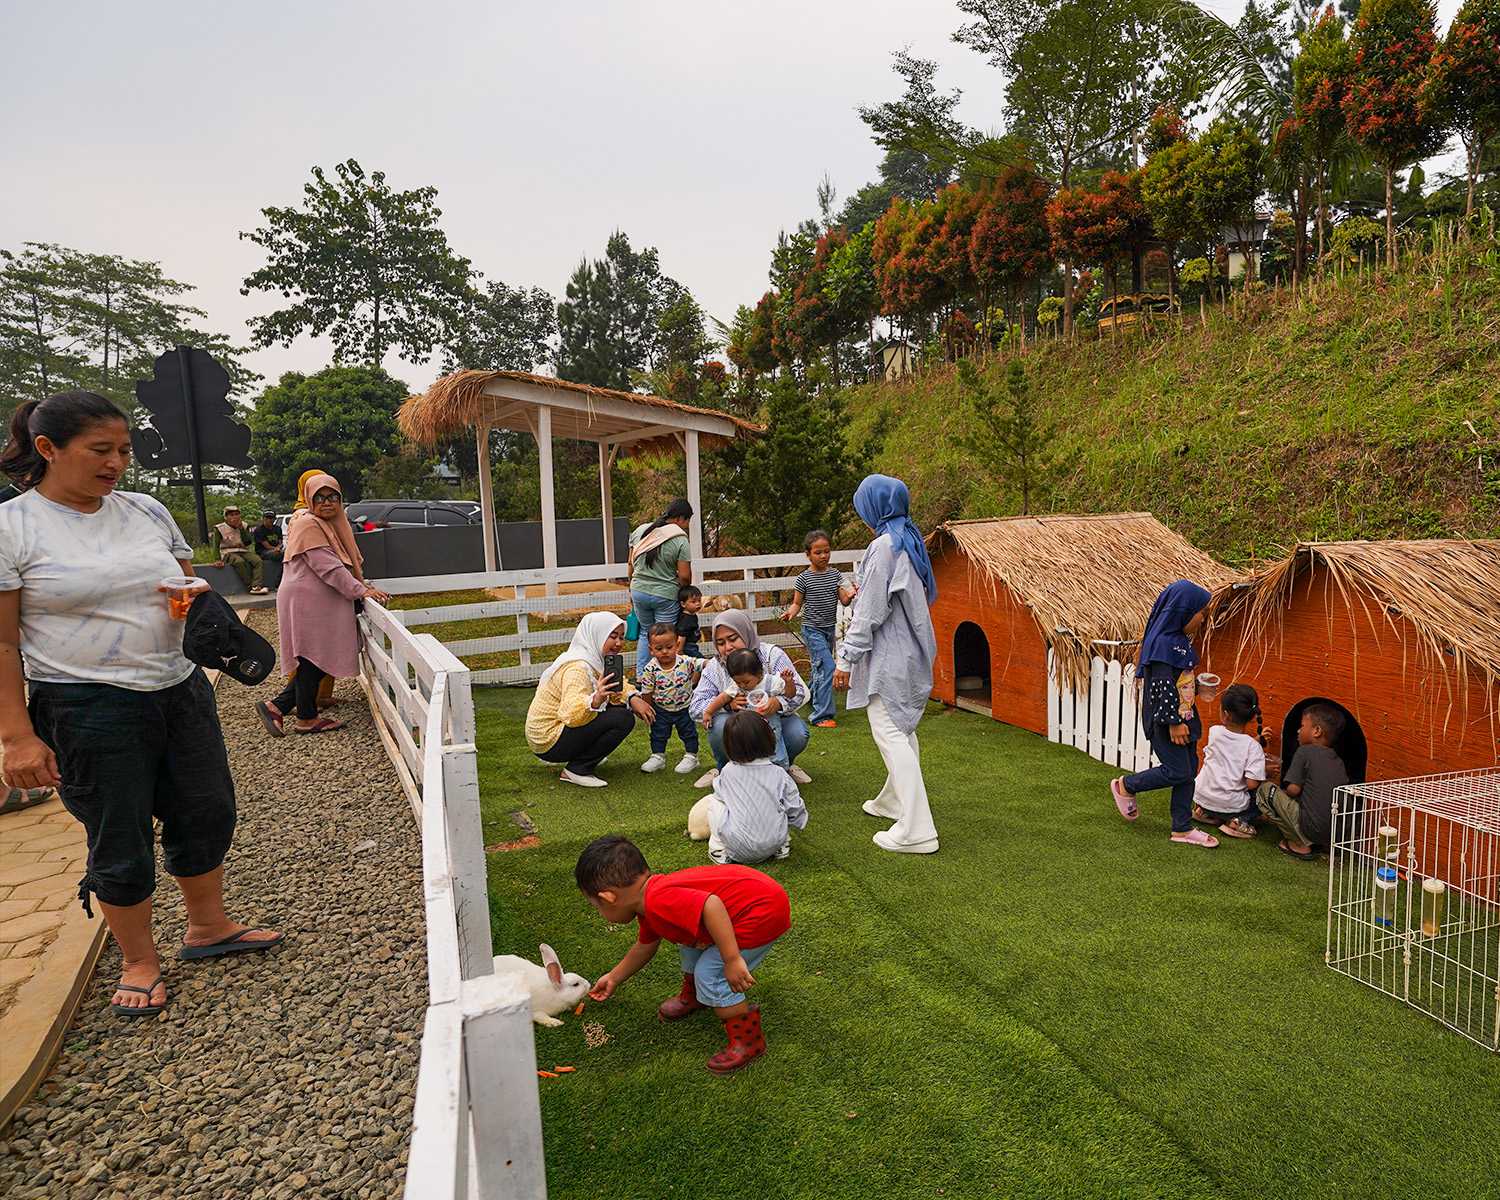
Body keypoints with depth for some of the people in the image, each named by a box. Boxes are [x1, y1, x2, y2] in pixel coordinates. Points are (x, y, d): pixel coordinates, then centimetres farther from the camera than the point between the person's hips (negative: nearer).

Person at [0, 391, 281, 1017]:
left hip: (180, 690, 5)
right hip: (89, 708, -5)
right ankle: (139, 961, 28)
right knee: (120, 843, 7)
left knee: (206, 813, 13)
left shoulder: (147, 511, 6)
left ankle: (207, 926, 35)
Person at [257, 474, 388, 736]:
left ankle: (277, 707, 18)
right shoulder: (308, 525, -13)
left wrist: (362, 587, 13)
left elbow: (346, 562, 25)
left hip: (324, 604, 10)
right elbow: (328, 567, -21)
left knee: (321, 661, 11)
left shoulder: (333, 523, 17)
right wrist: (362, 591, -23)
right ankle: (307, 718, 12)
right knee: (311, 660, 0)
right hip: (306, 602, -10)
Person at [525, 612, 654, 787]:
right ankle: (576, 770, -11)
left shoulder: (596, 659, 6)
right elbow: (570, 713, -36)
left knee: (622, 706, 6)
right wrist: (595, 700, -53)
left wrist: (633, 699, -11)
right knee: (623, 719, -20)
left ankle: (584, 755, 11)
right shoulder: (577, 667, -24)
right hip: (549, 742, -9)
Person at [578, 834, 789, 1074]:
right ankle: (693, 996, 44)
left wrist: (732, 960, -34)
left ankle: (748, 1041, 7)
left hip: (766, 910, -10)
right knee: (689, 941, 22)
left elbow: (712, 905, -39)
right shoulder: (648, 906, 9)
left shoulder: (659, 901, -25)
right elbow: (644, 947, 27)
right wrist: (613, 978, 39)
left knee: (709, 973, -8)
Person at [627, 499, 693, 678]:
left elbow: (631, 563, 9)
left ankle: (640, 676, 19)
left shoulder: (642, 531, 3)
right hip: (665, 595, -5)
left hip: (639, 591, 5)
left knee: (646, 632, 20)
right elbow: (684, 576, -13)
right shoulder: (680, 540, -13)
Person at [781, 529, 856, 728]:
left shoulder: (835, 575, 4)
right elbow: (797, 603, -1)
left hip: (829, 628, 6)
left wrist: (849, 595, -21)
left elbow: (844, 600, 1)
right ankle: (821, 715, -15)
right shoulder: (804, 578, -8)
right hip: (812, 629, -6)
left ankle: (815, 700, 41)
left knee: (820, 668, 20)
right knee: (827, 667, -17)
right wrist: (791, 612, -22)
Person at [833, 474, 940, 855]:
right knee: (902, 729, 21)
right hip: (910, 652, 10)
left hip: (888, 656, -10)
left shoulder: (883, 547, -18)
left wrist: (846, 659, -15)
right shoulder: (911, 543, 10)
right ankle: (894, 800, 38)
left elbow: (870, 612, -19)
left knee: (889, 732, -8)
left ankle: (916, 830, -9)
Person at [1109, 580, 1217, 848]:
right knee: (1177, 772, -3)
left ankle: (1182, 829, 21)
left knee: (1188, 769, 12)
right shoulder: (1164, 643, -22)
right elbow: (1163, 686, -23)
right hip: (1165, 719, -10)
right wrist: (1173, 722, -22)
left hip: (1182, 715, 10)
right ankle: (1125, 786, 17)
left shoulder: (1178, 639, 9)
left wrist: (1198, 683, 12)